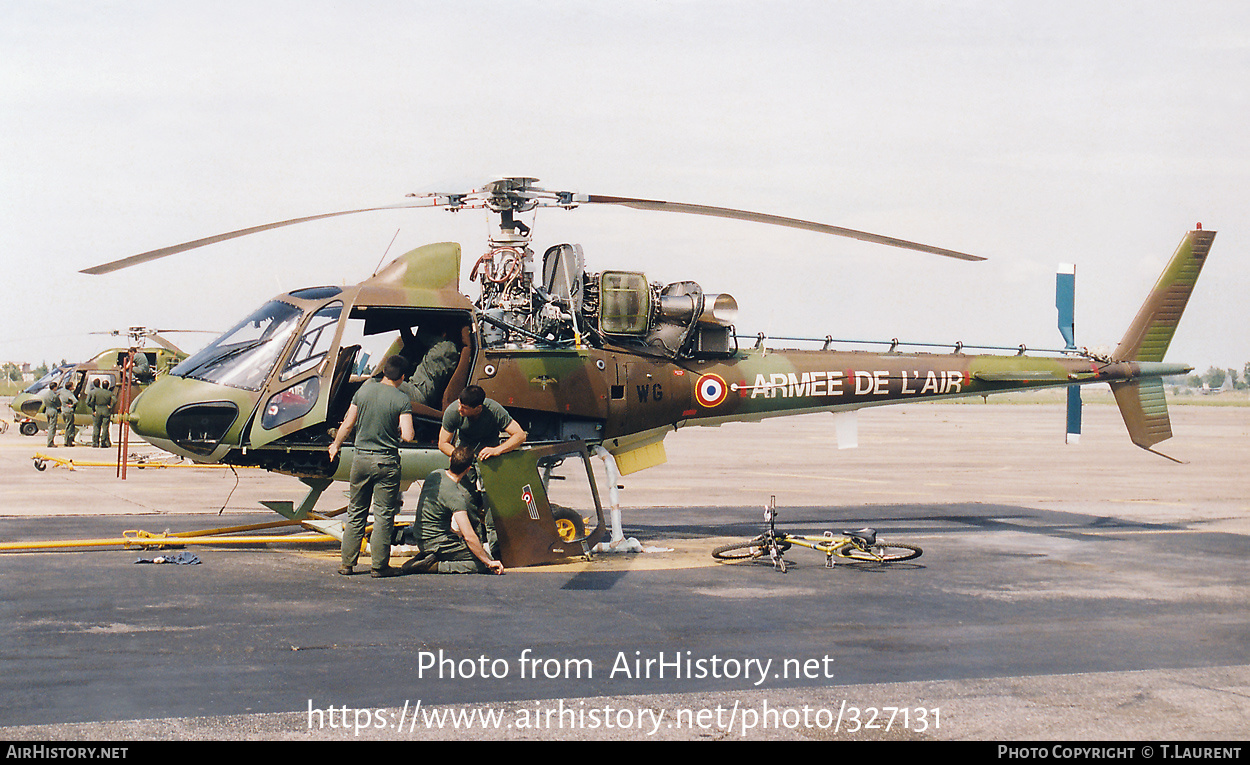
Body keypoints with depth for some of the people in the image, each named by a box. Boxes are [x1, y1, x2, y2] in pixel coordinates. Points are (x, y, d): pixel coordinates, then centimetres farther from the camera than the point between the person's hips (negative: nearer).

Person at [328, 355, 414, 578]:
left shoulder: (364, 390, 1)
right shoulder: (401, 400, -10)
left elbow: (348, 425, 5)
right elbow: (407, 436, -17)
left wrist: (336, 446, 21)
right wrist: (396, 429, 6)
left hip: (361, 458, 4)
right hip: (387, 462, -4)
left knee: (356, 513, 13)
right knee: (384, 515, 3)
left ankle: (347, 563, 15)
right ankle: (379, 565, 5)